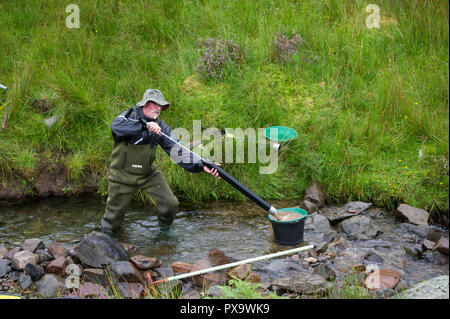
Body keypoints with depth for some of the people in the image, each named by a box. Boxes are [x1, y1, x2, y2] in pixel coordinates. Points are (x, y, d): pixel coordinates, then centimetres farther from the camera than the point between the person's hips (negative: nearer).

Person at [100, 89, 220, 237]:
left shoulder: (160, 126, -4)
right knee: (113, 217, 6)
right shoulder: (130, 115, -12)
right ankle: (106, 236, 38)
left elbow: (177, 151, -12)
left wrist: (201, 165, -27)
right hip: (123, 174, -3)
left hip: (149, 173, 3)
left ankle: (165, 228, 25)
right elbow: (116, 126, -37)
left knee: (170, 204, -6)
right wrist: (145, 125, -49)